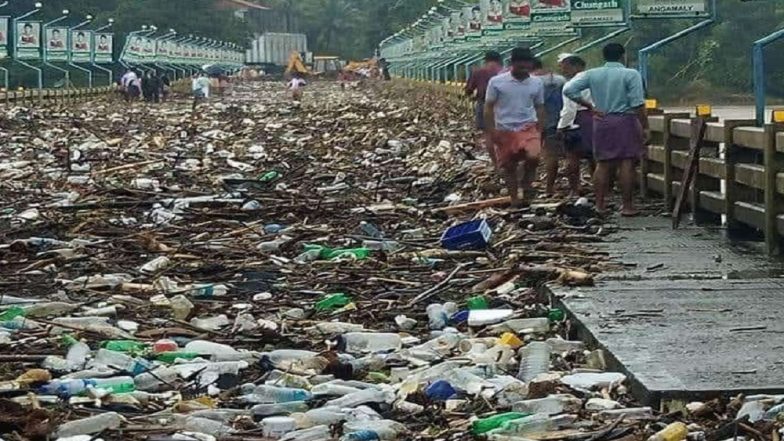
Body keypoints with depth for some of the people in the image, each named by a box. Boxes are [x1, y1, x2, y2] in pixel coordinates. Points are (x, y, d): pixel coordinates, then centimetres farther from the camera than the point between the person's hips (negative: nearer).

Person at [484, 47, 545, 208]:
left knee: (533, 157, -23)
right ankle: (514, 198, 20)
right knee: (509, 166, 6)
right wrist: (492, 131, -9)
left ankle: (526, 186, 1)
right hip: (505, 130, 0)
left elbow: (539, 108, 9)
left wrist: (539, 131, 4)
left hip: (528, 127, 0)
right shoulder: (497, 82, -7)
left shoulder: (537, 83, 1)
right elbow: (488, 107, -3)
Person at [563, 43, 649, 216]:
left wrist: (589, 106, 3)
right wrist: (645, 127, -7)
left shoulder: (592, 74, 3)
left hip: (602, 122, 4)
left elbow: (569, 89, -2)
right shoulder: (631, 74, -7)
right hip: (625, 120, -4)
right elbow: (638, 104, -12)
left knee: (603, 164, 11)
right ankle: (627, 206, -1)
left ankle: (600, 204, 12)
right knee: (627, 163, -2)